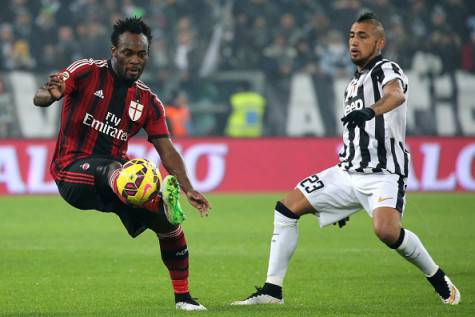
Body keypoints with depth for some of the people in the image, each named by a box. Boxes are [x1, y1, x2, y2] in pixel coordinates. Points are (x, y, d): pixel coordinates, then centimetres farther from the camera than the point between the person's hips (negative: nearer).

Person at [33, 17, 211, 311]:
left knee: (169, 221, -7)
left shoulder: (148, 100, 8)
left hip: (116, 171, 6)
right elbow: (39, 98, -14)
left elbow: (166, 148, 4)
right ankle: (162, 203, -71)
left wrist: (188, 188, -10)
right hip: (73, 173, -6)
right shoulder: (87, 72, -4)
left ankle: (183, 296, 6)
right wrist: (50, 94, -40)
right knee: (112, 168, -39)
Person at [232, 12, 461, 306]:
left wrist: (371, 110, -55)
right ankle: (272, 290, 8)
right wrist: (345, 199, 28)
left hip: (383, 173, -9)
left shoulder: (387, 69, -7)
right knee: (287, 209, 3)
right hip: (348, 172, 9)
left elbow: (396, 95, -32)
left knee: (387, 230, -32)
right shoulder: (355, 82, 18)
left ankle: (438, 279, -9)